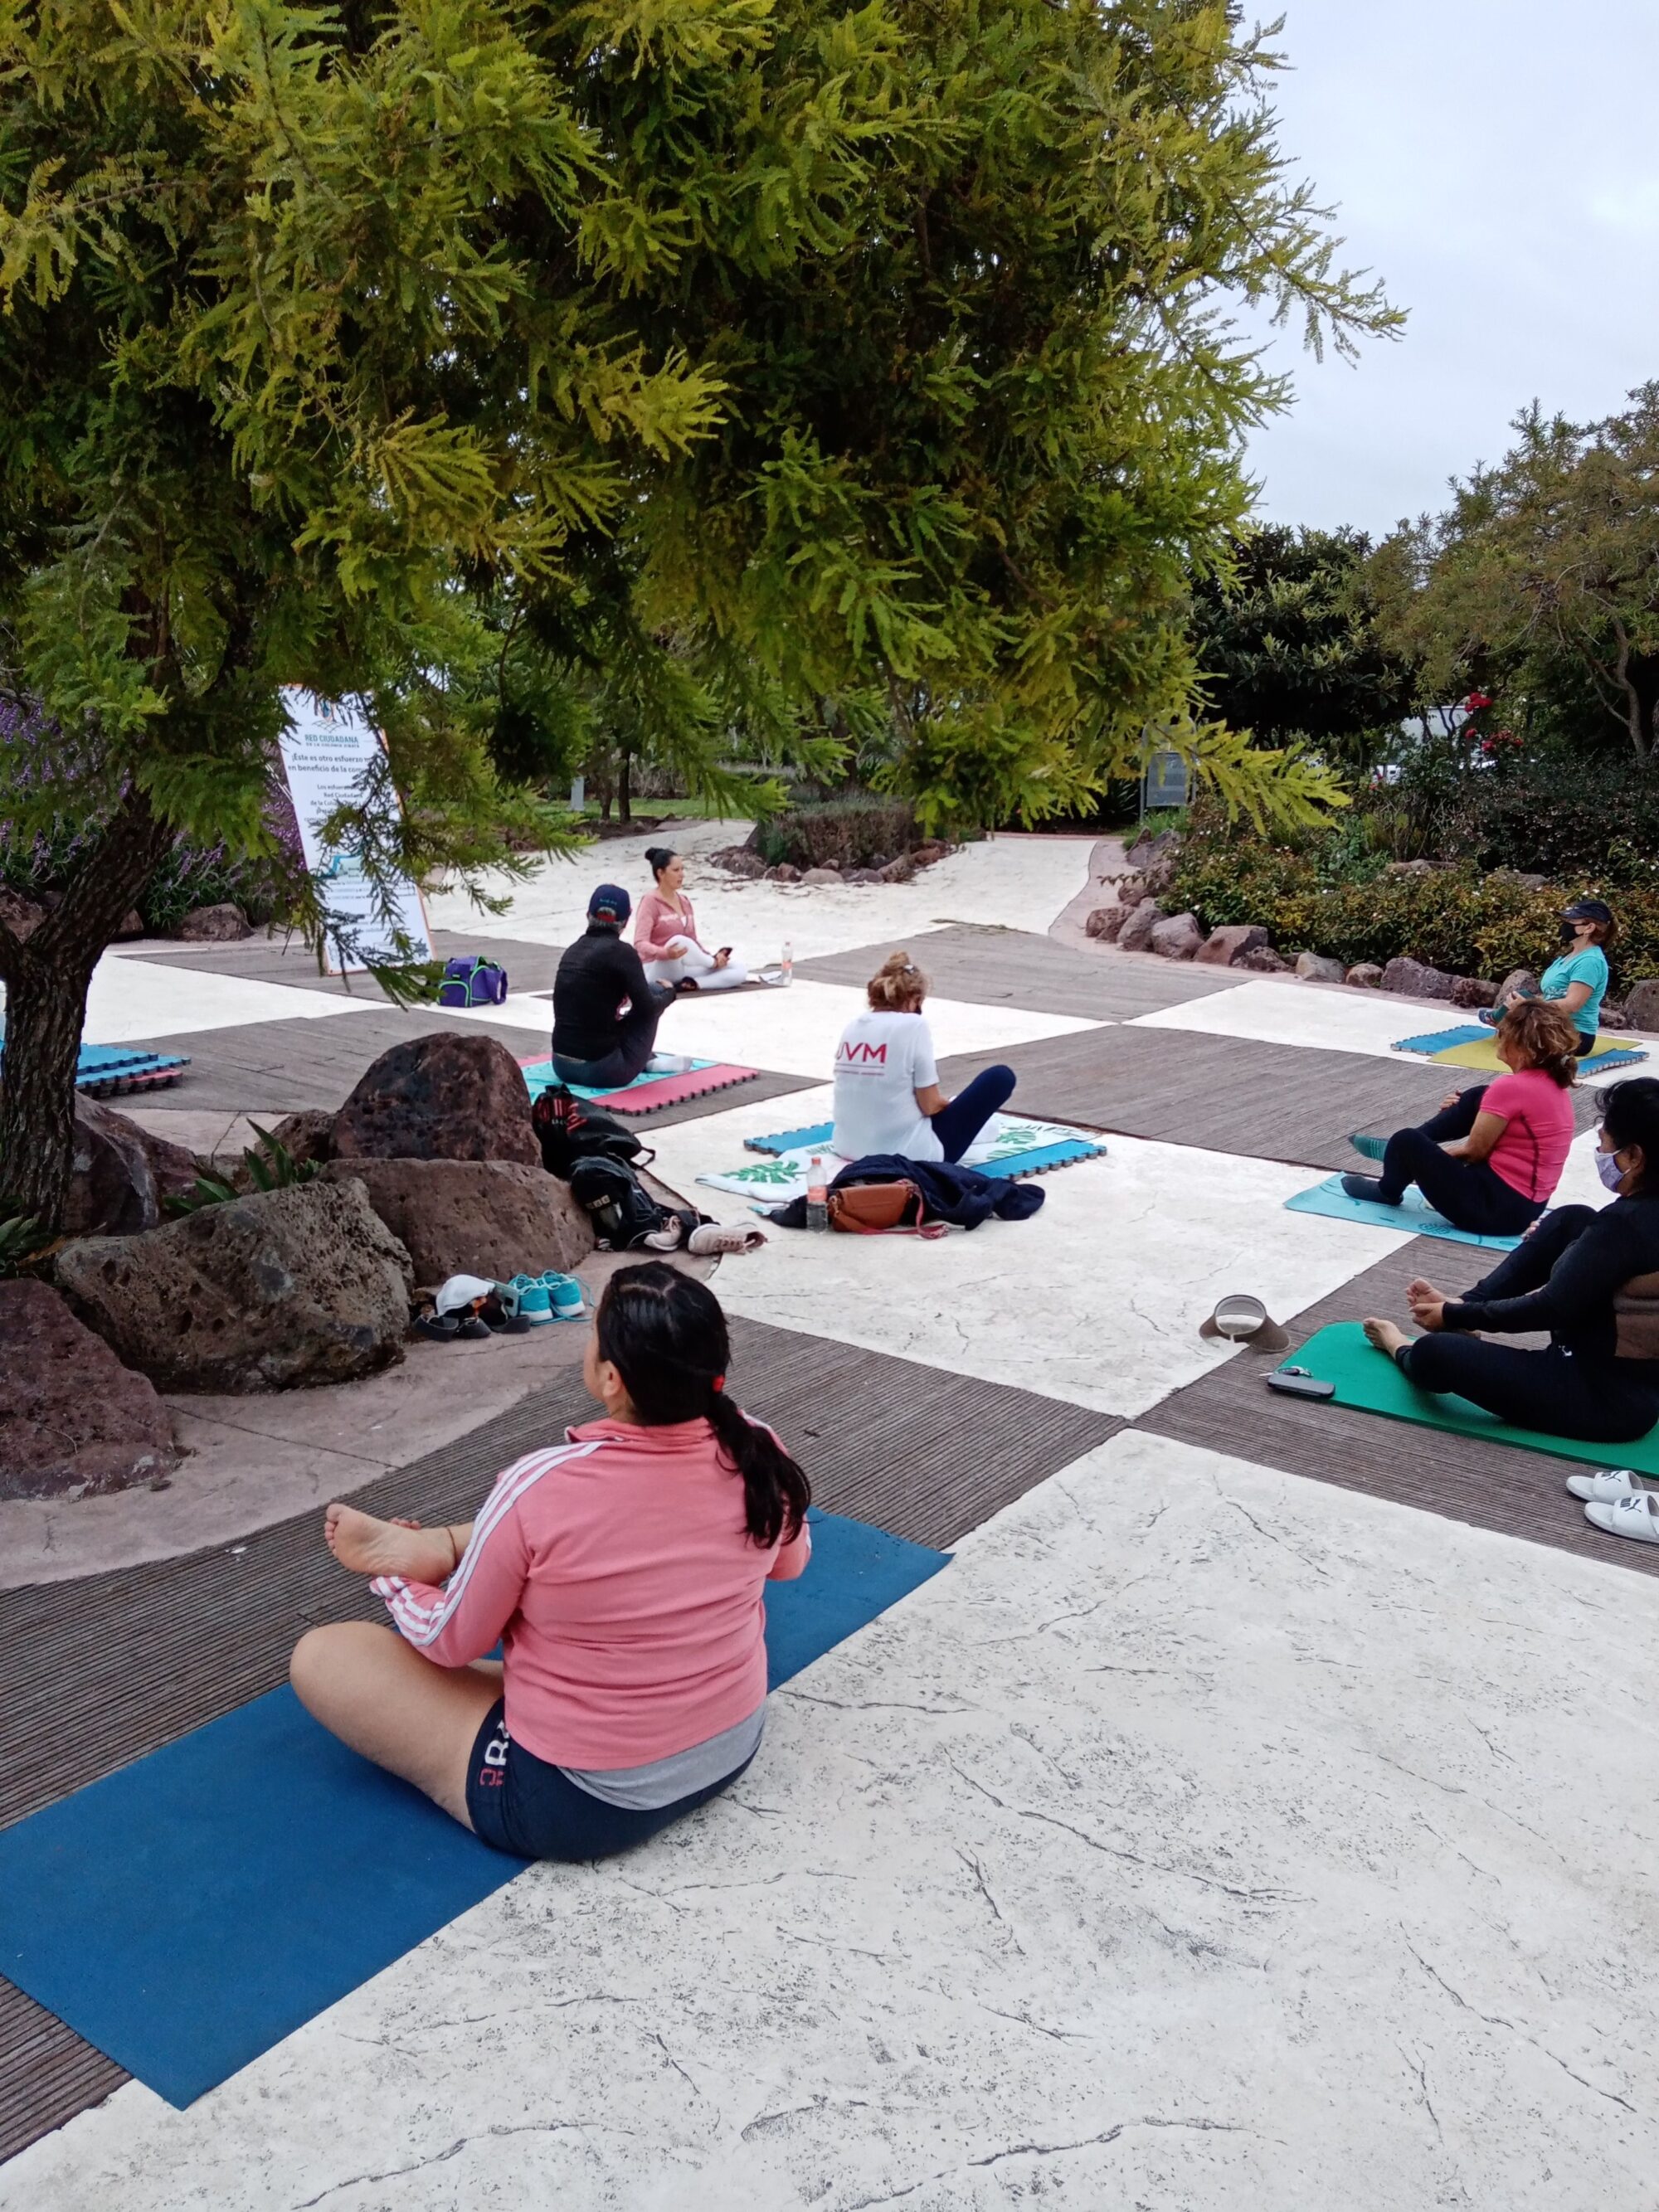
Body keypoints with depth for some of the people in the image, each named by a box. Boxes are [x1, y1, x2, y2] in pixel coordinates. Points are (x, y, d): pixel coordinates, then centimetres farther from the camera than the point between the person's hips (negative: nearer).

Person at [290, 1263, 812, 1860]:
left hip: (585, 1805, -5)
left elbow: (450, 1642, -10)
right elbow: (788, 1562, 8)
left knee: (320, 1656, 3)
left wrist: (394, 1582, 11)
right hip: (734, 1748, 6)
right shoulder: (757, 1452, -16)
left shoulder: (540, 1487, -28)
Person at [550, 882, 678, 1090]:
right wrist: (670, 993, 13)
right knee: (655, 992, 12)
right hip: (601, 1071, -7)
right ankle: (646, 1059, 26)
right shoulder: (621, 952, -11)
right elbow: (647, 1008, -9)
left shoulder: (572, 950, 10)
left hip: (562, 1066, 7)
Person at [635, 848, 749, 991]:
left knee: (739, 969, -6)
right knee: (680, 942, -38)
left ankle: (691, 984, -23)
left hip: (684, 968, 7)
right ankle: (715, 963, -10)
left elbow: (693, 939, 14)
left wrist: (712, 956, -5)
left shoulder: (684, 901, 12)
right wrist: (665, 953, -38)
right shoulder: (650, 901, -9)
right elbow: (640, 944, -19)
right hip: (658, 970, -7)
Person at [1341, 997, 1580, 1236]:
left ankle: (1388, 1191, 29)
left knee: (1406, 1141, -2)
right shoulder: (1555, 1084, 7)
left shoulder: (1511, 1087, -21)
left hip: (1495, 1207, -9)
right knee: (1478, 1098, 14)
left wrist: (1441, 1150, 7)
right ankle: (1397, 1153, 22)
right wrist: (1459, 1110, 11)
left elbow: (1474, 1150, -11)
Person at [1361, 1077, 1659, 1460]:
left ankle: (1404, 1351, 22)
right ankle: (1467, 1304, 17)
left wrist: (1456, 1318, -10)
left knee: (1436, 1352, -14)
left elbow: (1552, 1309, -22)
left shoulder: (1626, 1223, -28)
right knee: (1571, 1221, 13)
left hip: (1609, 1398, -9)